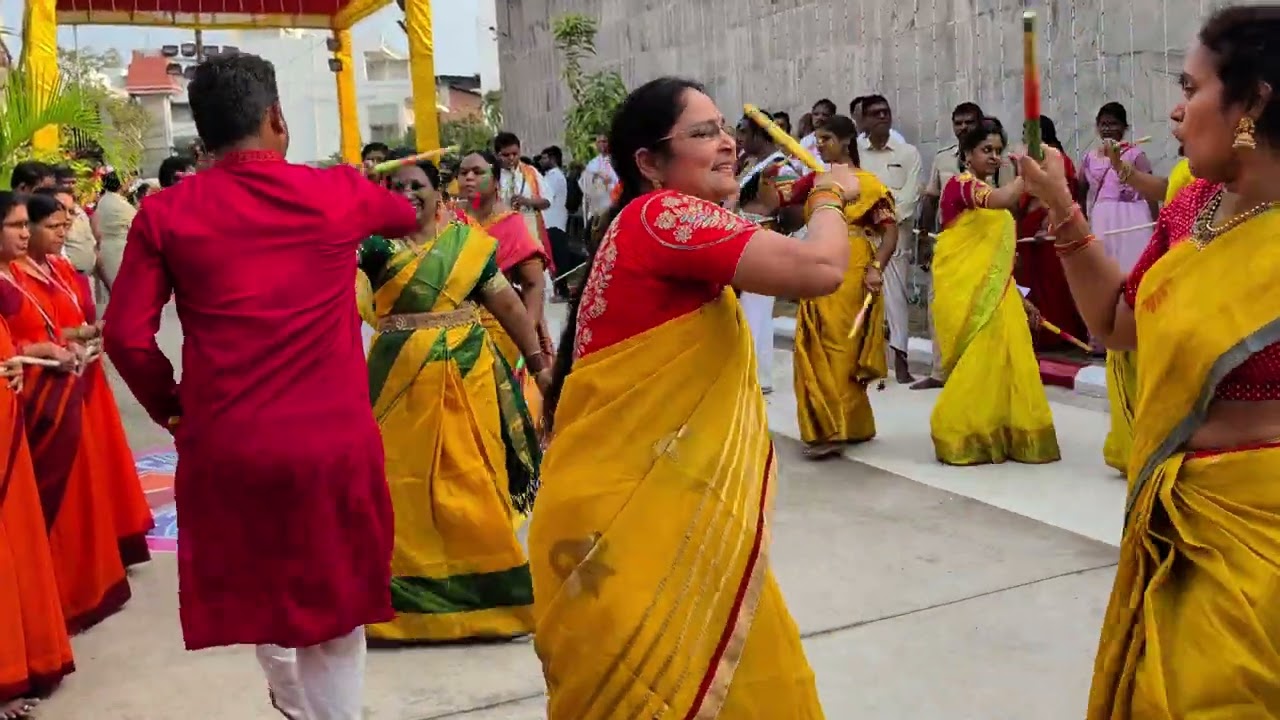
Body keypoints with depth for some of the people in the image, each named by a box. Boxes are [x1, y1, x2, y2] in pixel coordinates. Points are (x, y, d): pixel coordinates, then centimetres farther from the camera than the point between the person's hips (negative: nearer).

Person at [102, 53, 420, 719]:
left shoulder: (165, 213, -2)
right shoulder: (339, 192, 0)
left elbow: (126, 336, -5)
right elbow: (406, 218, 22)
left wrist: (170, 407, 12)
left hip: (226, 446, 2)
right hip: (333, 442, -1)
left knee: (260, 594, 25)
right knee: (333, 605, 13)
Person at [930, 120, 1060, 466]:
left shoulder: (992, 196, 19)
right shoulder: (960, 184, -6)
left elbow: (997, 257, 19)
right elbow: (1002, 200, -29)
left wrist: (1020, 298, 17)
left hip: (994, 291, 8)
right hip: (964, 290, -8)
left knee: (1002, 358, 4)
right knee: (978, 360, -8)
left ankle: (994, 435, 12)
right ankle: (963, 438, 2)